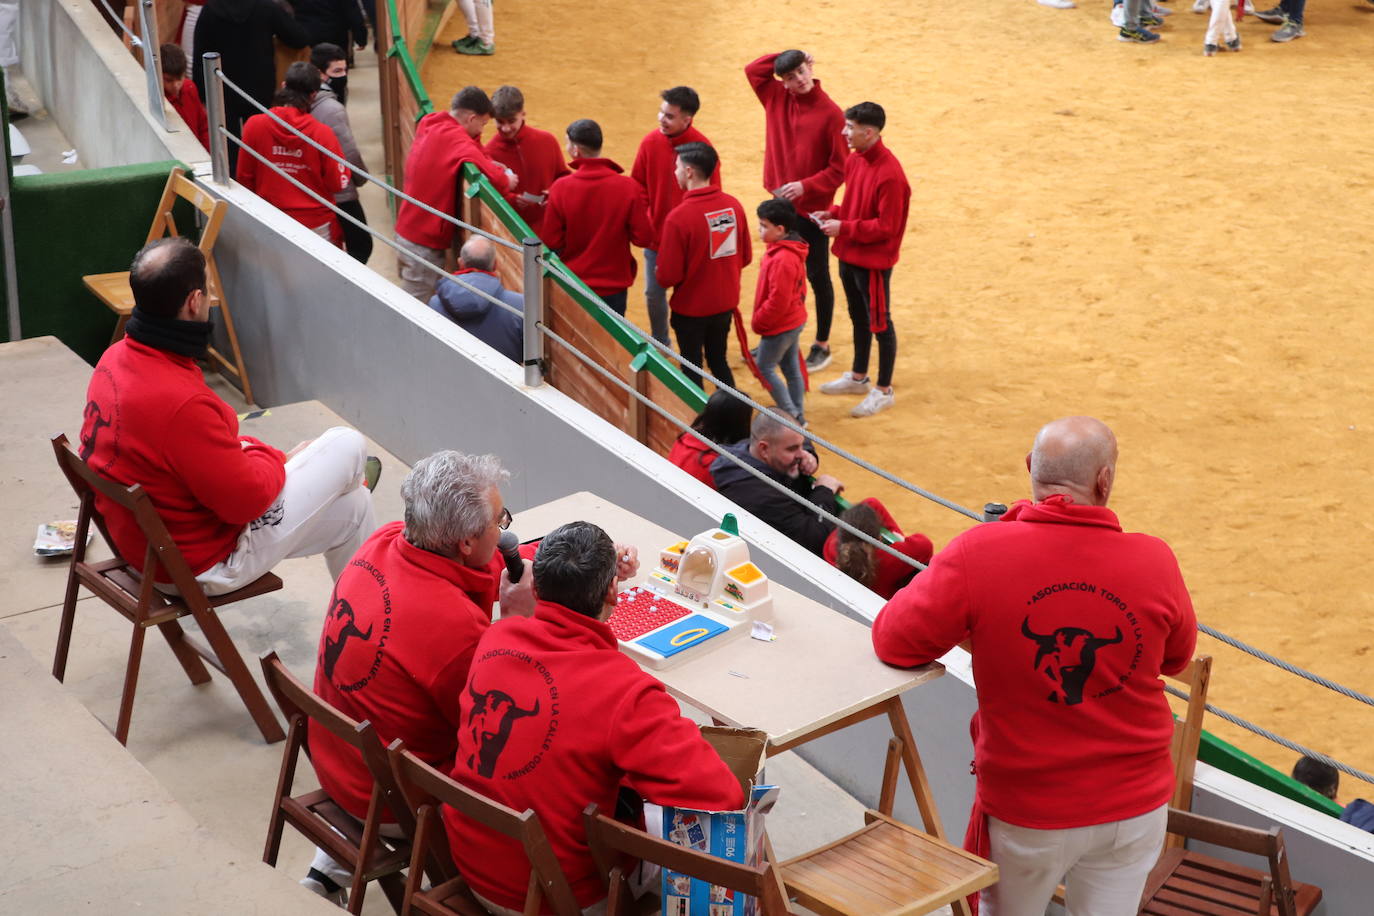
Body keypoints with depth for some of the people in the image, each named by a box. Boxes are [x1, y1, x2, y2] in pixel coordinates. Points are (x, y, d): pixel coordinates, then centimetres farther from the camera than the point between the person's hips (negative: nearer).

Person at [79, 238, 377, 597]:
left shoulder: (115, 357, -7)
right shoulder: (182, 403, -37)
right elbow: (246, 499, -25)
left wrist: (244, 448, 6)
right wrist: (271, 458, -4)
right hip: (204, 566, -9)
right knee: (349, 445, 3)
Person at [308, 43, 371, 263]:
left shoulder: (307, 102, 3)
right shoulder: (333, 109, -22)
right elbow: (350, 153, -19)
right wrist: (361, 177, -2)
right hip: (340, 194, -8)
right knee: (361, 246, 1)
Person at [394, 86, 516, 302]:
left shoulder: (431, 126, 7)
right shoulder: (452, 136, -21)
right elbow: (486, 171, -32)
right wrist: (505, 180, -11)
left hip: (409, 229, 9)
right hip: (424, 241, -9)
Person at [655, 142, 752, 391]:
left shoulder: (679, 217, -25)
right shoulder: (733, 205, -9)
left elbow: (667, 276, -20)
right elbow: (745, 257, 3)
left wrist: (659, 270, 2)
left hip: (691, 307, -5)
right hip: (726, 303, 5)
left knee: (692, 369, 14)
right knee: (719, 362, 23)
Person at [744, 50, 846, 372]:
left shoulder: (831, 114, -17)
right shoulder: (776, 97, 0)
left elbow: (840, 169, -15)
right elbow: (753, 69, 4)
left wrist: (806, 186, -24)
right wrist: (786, 57, -3)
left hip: (813, 208, -6)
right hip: (779, 203, 6)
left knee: (817, 277, 7)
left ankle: (822, 346, 20)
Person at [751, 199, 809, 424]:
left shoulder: (782, 260, -28)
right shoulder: (793, 252, 4)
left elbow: (778, 300, -28)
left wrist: (758, 321, -15)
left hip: (779, 326, -10)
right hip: (794, 320, 10)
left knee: (764, 367, 3)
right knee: (791, 368, 17)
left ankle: (792, 414, 6)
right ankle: (798, 415, 26)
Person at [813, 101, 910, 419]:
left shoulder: (889, 173, -25)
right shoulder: (854, 160, 2)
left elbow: (886, 226, -23)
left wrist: (843, 228, -21)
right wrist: (833, 214, -2)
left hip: (874, 260, -9)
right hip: (848, 255, 9)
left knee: (879, 324, 5)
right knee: (858, 318, 23)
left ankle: (884, 391, 17)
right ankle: (858, 377, 39)